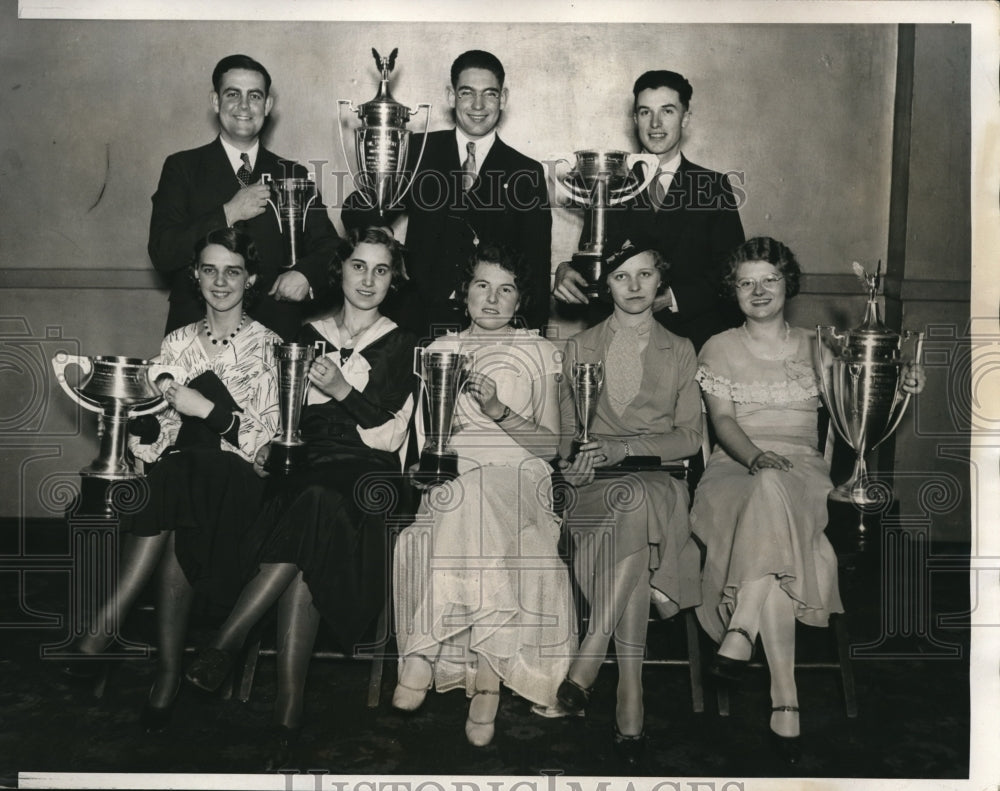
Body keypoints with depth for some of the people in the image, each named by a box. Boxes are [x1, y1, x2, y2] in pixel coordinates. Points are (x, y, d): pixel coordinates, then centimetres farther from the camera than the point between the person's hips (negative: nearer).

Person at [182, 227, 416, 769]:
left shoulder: (400, 346, 9)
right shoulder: (309, 335, 17)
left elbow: (388, 432, -3)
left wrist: (343, 389, -16)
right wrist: (272, 444, -3)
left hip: (363, 471, -2)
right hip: (306, 466, 2)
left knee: (314, 507, -36)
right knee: (308, 548, -30)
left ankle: (225, 643, -29)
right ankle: (288, 710, -31)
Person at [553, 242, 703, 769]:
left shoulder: (679, 351, 15)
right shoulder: (580, 347, 16)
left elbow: (690, 436, 8)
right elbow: (569, 433, 13)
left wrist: (625, 447, -9)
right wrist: (576, 462, -12)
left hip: (658, 481, 0)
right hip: (598, 486, 0)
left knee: (637, 502, -38)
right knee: (633, 506, -36)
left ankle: (587, 661, -33)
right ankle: (630, 709, -36)